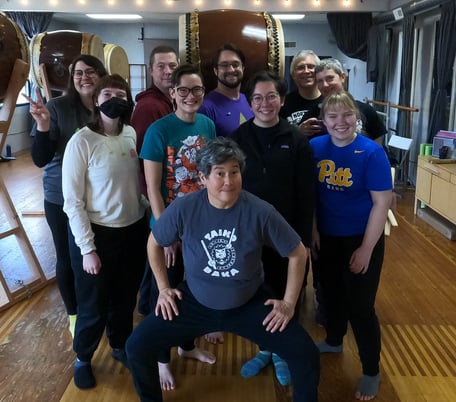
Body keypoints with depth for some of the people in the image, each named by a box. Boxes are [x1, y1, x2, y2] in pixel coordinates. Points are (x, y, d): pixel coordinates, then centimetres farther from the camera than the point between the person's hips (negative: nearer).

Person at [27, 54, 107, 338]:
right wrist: (43, 124, -29)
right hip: (63, 199, -2)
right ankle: (74, 314, 35)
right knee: (68, 258, 12)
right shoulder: (57, 108, -14)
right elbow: (40, 159, -15)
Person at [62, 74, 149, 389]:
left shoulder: (133, 135, -1)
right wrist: (87, 248, -13)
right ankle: (82, 359, 37)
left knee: (126, 298, 21)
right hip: (98, 233, -4)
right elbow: (72, 201, -13)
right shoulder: (81, 142, -15)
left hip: (135, 229, 4)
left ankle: (120, 346, 46)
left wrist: (148, 213, 5)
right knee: (94, 306, 11)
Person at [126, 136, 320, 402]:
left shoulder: (260, 212, -21)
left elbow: (298, 253, -8)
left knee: (306, 355, -9)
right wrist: (164, 288, 1)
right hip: (195, 303, 1)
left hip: (250, 304, -1)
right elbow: (154, 243, 2)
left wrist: (289, 303, -6)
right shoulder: (184, 208, -18)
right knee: (137, 348, -5)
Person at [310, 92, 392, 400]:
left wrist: (366, 249, -15)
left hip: (362, 239, -4)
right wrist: (312, 229, 0)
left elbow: (382, 203, -15)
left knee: (360, 305, 3)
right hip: (327, 237, 5)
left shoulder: (371, 152, -17)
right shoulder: (316, 147, -5)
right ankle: (334, 341, 49)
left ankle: (372, 372, 24)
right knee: (331, 293, 22)